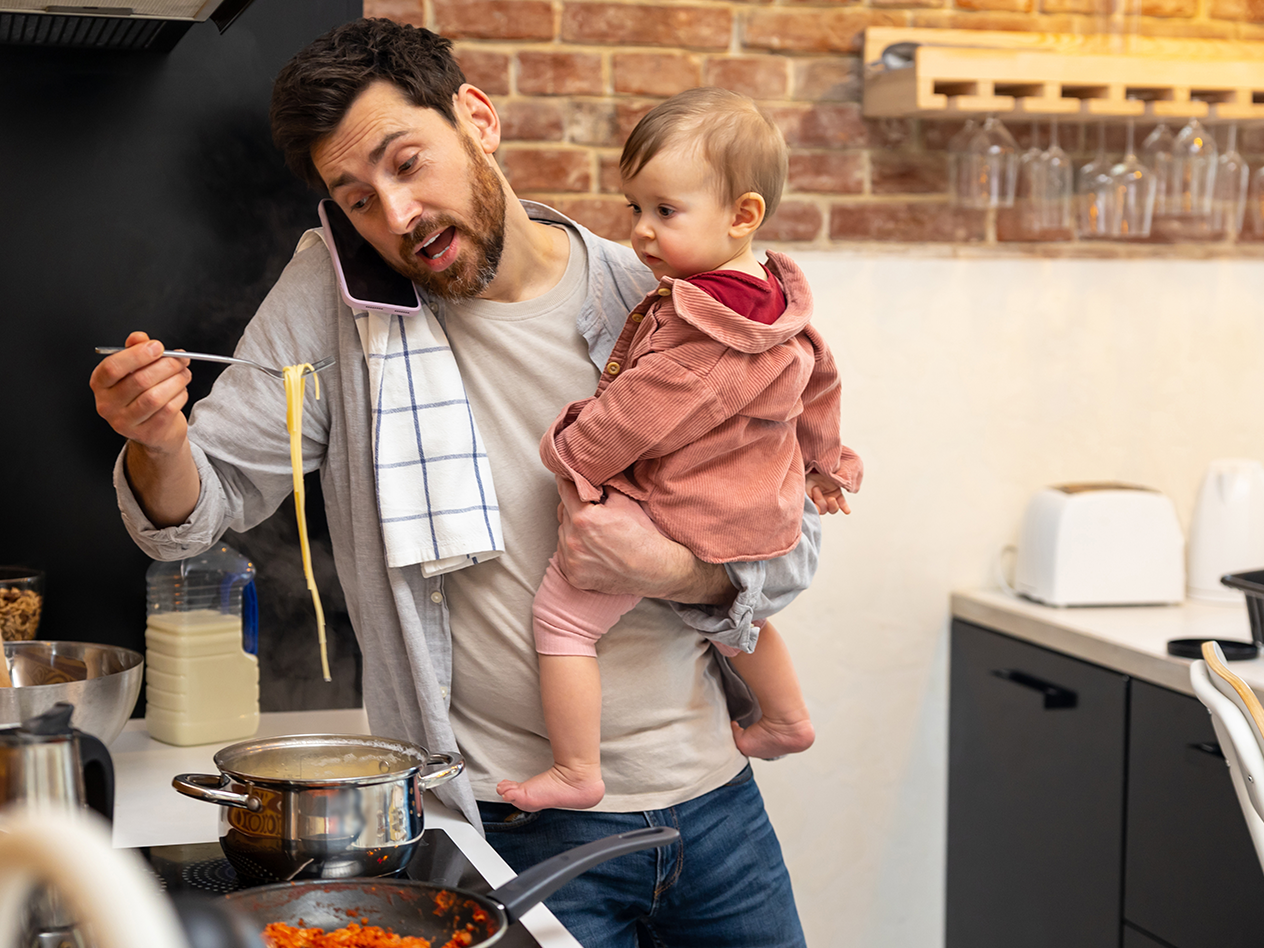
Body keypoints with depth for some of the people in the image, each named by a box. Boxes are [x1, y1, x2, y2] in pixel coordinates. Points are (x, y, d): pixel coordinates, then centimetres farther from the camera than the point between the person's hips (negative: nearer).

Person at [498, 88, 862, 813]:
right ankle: (787, 719, 51)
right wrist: (823, 461, 32)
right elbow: (819, 385, 17)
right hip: (759, 515, 10)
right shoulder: (781, 305, 2)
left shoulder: (701, 324, -28)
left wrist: (571, 451, -9)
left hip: (671, 515, -10)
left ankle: (576, 772, 2)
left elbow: (642, 408, -25)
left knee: (560, 614, -4)